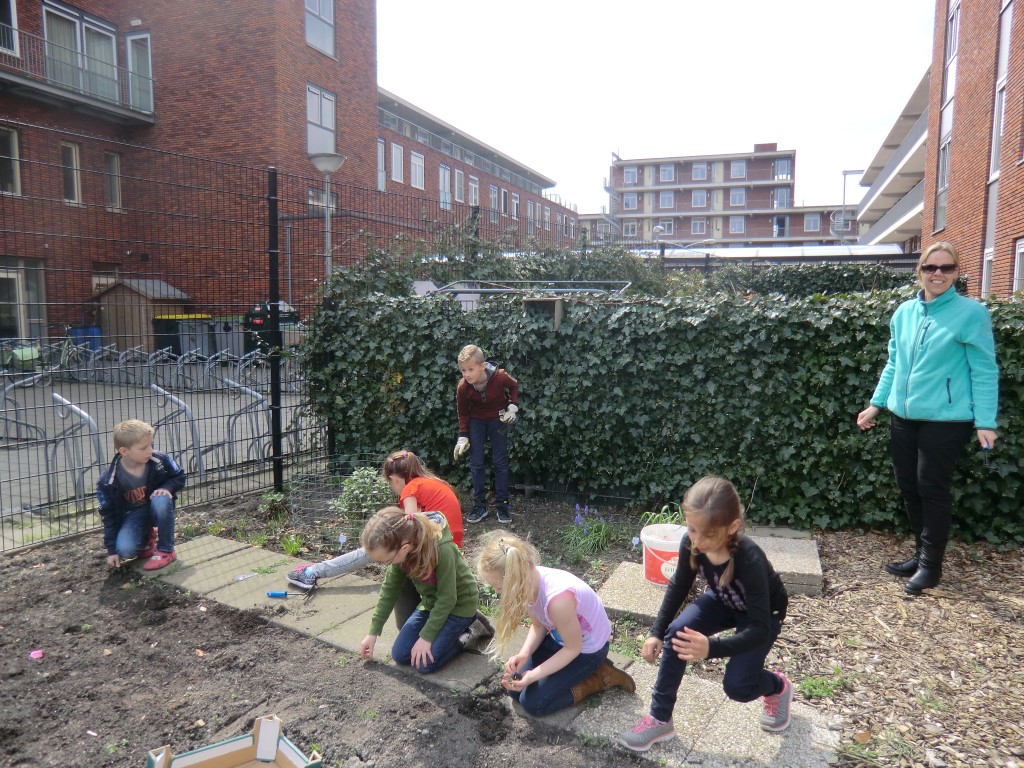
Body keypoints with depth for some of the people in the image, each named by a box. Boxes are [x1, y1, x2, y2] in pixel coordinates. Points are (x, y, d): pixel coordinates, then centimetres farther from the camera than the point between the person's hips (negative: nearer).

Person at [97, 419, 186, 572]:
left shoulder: (159, 460, -20)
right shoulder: (109, 481, -20)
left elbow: (179, 477, -1)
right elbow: (108, 515, -9)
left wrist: (167, 487, -25)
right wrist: (112, 550, -8)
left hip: (156, 508, 1)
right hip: (133, 514, 0)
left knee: (161, 500, -35)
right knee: (124, 550, -26)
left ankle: (166, 551, -16)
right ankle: (147, 538, 13)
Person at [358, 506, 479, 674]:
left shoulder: (442, 550, -37)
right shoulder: (398, 550, -16)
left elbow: (447, 599, -27)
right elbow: (389, 589, -3)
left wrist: (426, 637, -21)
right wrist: (373, 632, -1)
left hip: (459, 605, -6)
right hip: (431, 602, 6)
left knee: (424, 664, -15)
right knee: (400, 655, 0)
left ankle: (464, 633, 5)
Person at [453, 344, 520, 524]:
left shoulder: (499, 376, -30)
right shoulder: (463, 387, -26)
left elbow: (514, 386, -5)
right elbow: (463, 413, -8)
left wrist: (513, 407, -15)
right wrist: (463, 437, -11)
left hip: (498, 419, -1)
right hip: (476, 421, 1)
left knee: (500, 462, 2)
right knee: (476, 463, 1)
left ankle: (502, 505, 11)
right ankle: (480, 505, 12)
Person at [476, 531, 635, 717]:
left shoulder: (557, 599, -41)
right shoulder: (530, 580, -19)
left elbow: (573, 648, -23)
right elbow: (538, 625, -1)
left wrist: (532, 675, -26)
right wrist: (523, 654, -19)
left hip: (587, 649, -7)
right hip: (559, 637, 7)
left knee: (532, 702, -9)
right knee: (515, 689, 4)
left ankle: (600, 677, 3)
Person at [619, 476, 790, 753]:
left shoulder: (750, 560, -41)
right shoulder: (691, 544, -27)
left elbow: (758, 629, -37)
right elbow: (678, 587, -8)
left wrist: (711, 648, -52)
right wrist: (657, 633, -16)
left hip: (763, 613, -4)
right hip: (723, 601, 4)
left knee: (737, 685, -17)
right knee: (676, 634, -19)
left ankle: (777, 687, 20)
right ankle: (660, 720, -5)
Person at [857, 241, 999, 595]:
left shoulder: (971, 313, -7)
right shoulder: (904, 312, 8)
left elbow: (984, 372, -7)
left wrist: (985, 422, -11)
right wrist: (876, 404, 12)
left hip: (944, 420, -6)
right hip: (903, 416, 6)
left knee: (931, 488, 0)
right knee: (908, 486, 12)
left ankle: (930, 564, 16)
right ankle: (922, 553, 29)